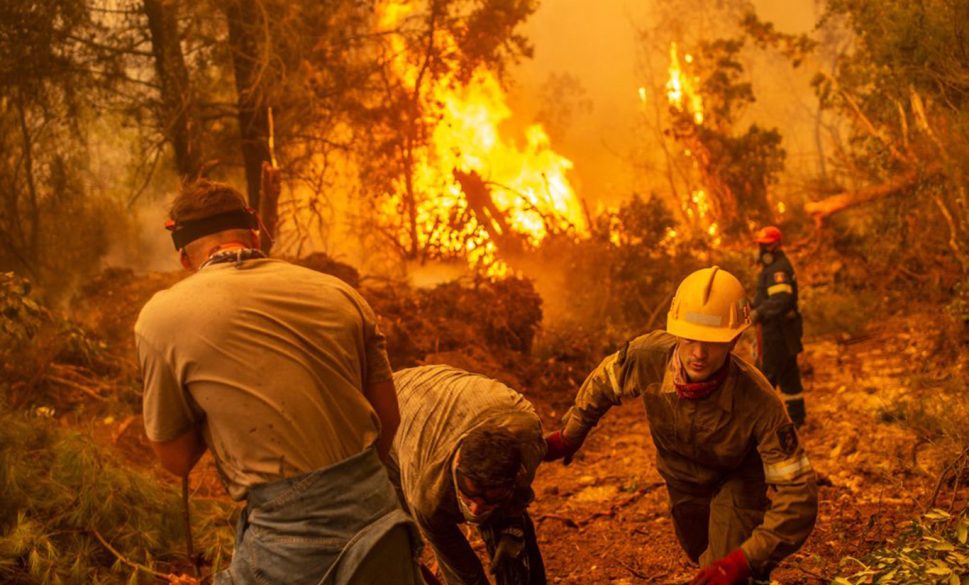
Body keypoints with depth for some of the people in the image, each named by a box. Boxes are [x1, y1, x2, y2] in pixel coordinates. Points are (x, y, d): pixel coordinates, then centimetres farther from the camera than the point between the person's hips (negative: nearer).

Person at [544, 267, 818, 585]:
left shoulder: (758, 403, -44)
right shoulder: (648, 355, -36)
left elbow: (798, 493, -40)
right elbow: (603, 383, -12)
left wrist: (745, 559, -49)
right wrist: (568, 437, 1)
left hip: (737, 477, -4)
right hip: (681, 473, 4)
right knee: (700, 552, 29)